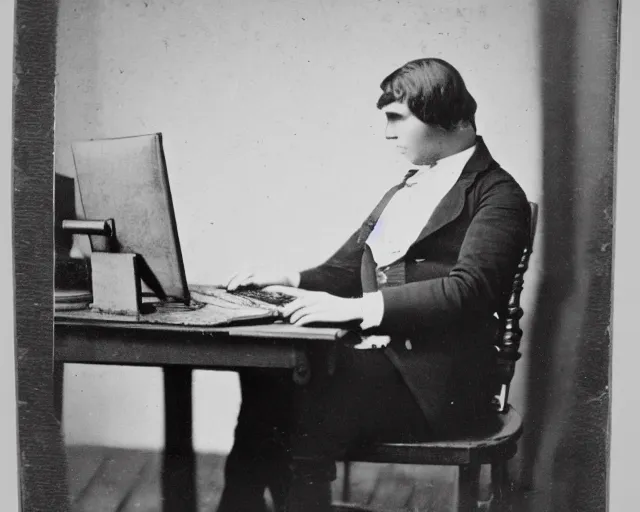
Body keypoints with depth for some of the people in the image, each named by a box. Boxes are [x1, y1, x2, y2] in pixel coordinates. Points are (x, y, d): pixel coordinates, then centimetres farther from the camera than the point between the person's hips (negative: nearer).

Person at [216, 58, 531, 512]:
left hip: (435, 381, -7)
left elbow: (468, 290, -21)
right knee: (266, 377, -17)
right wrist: (289, 281, 2)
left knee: (312, 412, -29)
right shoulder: (405, 190, 23)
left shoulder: (498, 196, -5)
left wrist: (359, 306, -29)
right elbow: (347, 269, 22)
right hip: (376, 354, 7)